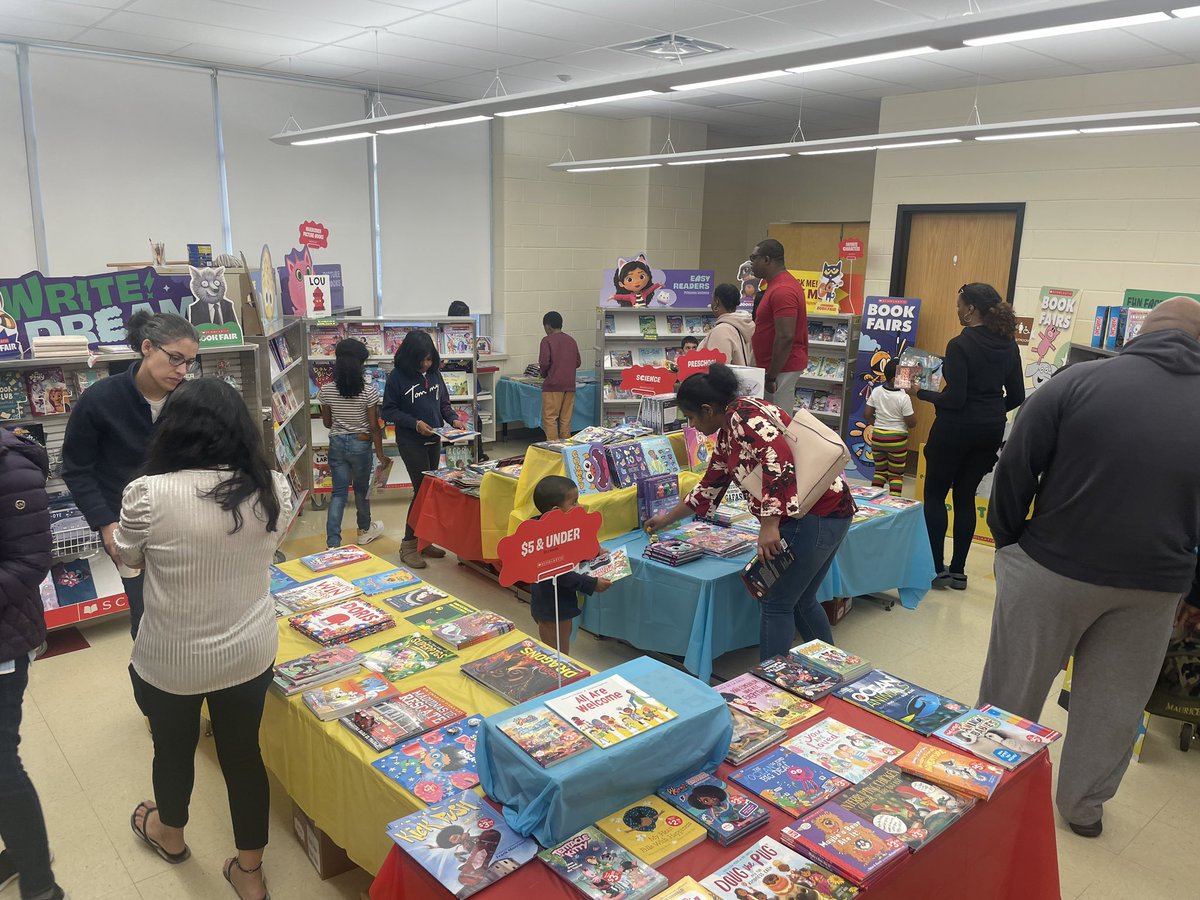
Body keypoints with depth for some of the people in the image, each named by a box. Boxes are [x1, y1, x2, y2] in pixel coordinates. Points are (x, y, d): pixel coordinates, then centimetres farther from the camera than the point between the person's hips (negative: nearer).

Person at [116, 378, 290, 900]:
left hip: (170, 661, -2)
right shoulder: (273, 489, -13)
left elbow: (127, 558, -2)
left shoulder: (149, 494, -23)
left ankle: (169, 834, 56)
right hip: (250, 653, 2)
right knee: (243, 751, 19)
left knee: (174, 748, 25)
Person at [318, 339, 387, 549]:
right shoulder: (368, 391, -15)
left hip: (336, 443, 2)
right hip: (361, 444, -2)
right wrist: (380, 453, -2)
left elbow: (327, 423, 4)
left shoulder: (326, 390, -6)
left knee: (338, 492, 6)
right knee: (361, 488, 18)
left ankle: (333, 542, -4)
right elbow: (373, 426, -12)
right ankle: (364, 529, 40)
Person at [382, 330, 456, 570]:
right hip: (411, 442, -6)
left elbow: (444, 402, 13)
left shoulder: (434, 372, 4)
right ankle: (408, 545, 4)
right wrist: (415, 423, -19)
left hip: (434, 440, 6)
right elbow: (389, 411, -8)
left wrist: (453, 419, -6)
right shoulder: (398, 376, -10)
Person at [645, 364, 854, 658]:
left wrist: (769, 524, -29)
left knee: (776, 603, -1)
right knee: (801, 601, 20)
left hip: (814, 516, -10)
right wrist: (667, 519, 38)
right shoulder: (727, 436, 18)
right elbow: (709, 486, 30)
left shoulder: (743, 414, -12)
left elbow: (779, 459, -28)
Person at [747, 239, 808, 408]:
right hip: (780, 365, 10)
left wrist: (771, 376, -22)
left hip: (781, 367, -10)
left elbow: (785, 337, -25)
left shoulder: (782, 290, -19)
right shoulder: (783, 284, 15)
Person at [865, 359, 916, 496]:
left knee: (879, 471, 17)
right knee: (896, 475, 8)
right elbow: (911, 423, -12)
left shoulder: (876, 391, -4)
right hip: (896, 439, -4)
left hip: (877, 437, 4)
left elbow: (868, 415, 2)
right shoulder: (904, 397, -17)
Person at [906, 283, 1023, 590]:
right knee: (965, 496, 14)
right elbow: (1016, 397, 9)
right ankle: (958, 571, 18)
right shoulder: (1009, 345, 5)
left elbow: (954, 399, -19)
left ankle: (937, 569, 9)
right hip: (991, 431, 7)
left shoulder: (960, 345, -17)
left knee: (934, 494, 8)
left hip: (956, 428, -7)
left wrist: (920, 393, -5)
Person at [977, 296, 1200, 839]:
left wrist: (1007, 540, 2)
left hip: (1055, 567, -3)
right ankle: (1084, 805, 34)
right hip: (1155, 584, 3)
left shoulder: (1079, 381, -12)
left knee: (1014, 687, 15)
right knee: (1113, 701, 20)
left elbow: (1016, 469, -12)